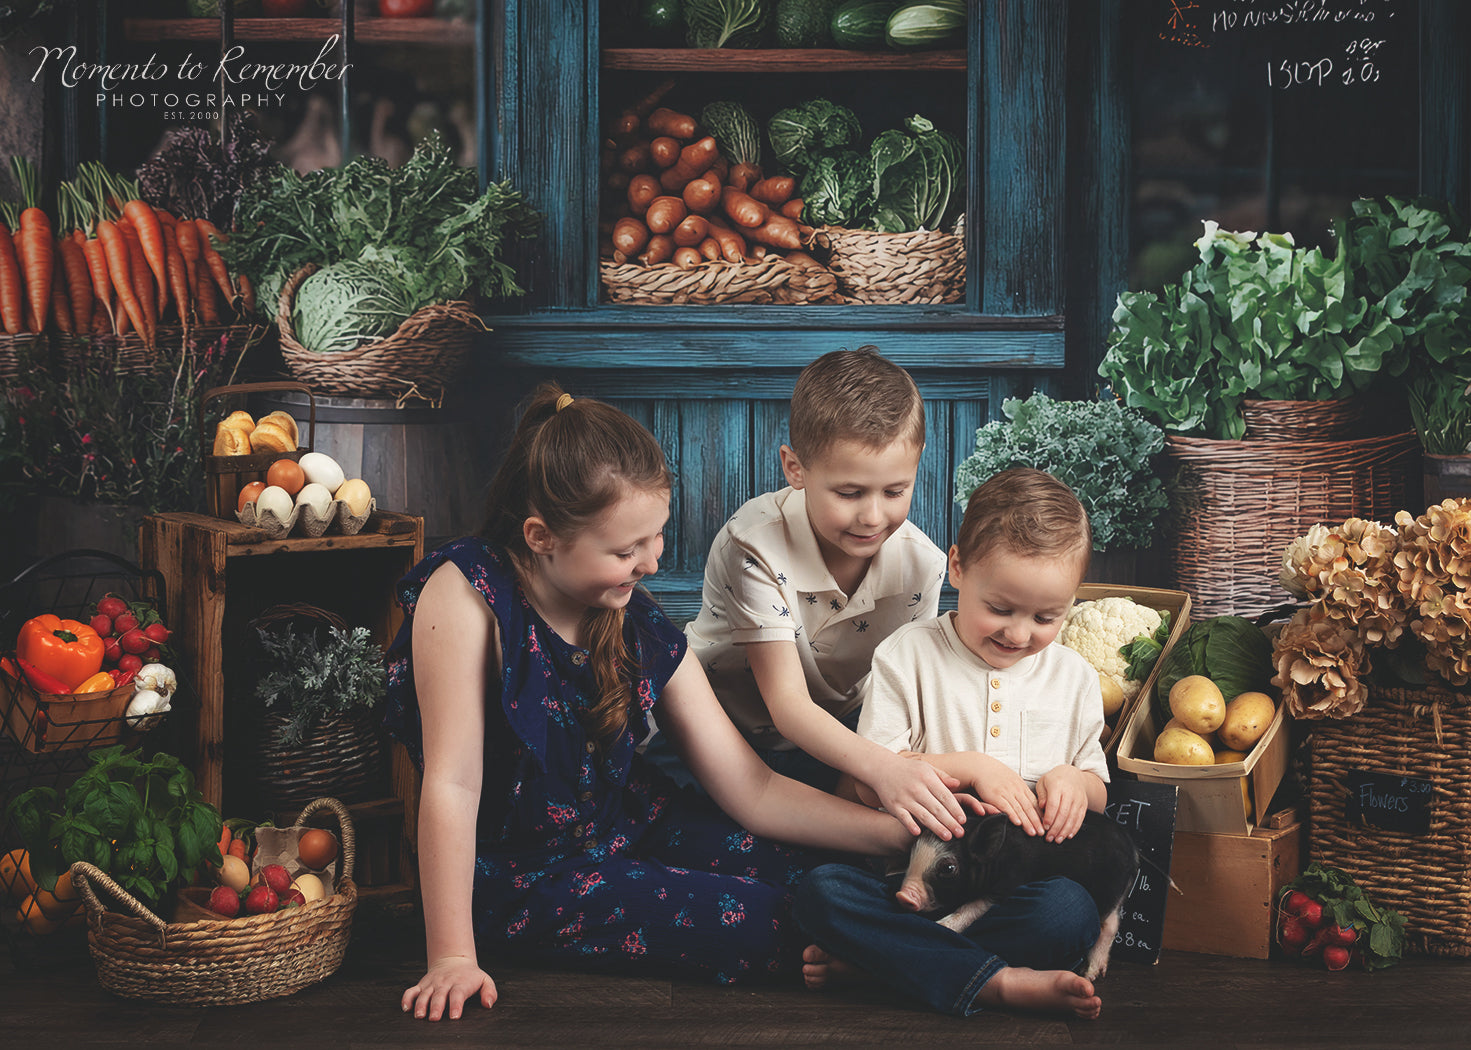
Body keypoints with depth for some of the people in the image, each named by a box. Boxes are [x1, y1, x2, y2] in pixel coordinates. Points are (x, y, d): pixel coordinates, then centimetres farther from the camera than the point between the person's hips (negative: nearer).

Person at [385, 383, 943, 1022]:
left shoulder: (642, 630, -7)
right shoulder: (466, 592, -24)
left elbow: (752, 790, -5)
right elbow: (452, 782, -26)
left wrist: (901, 832, -15)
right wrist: (452, 957, -28)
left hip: (634, 830, 6)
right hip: (521, 881, -6)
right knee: (759, 923, -20)